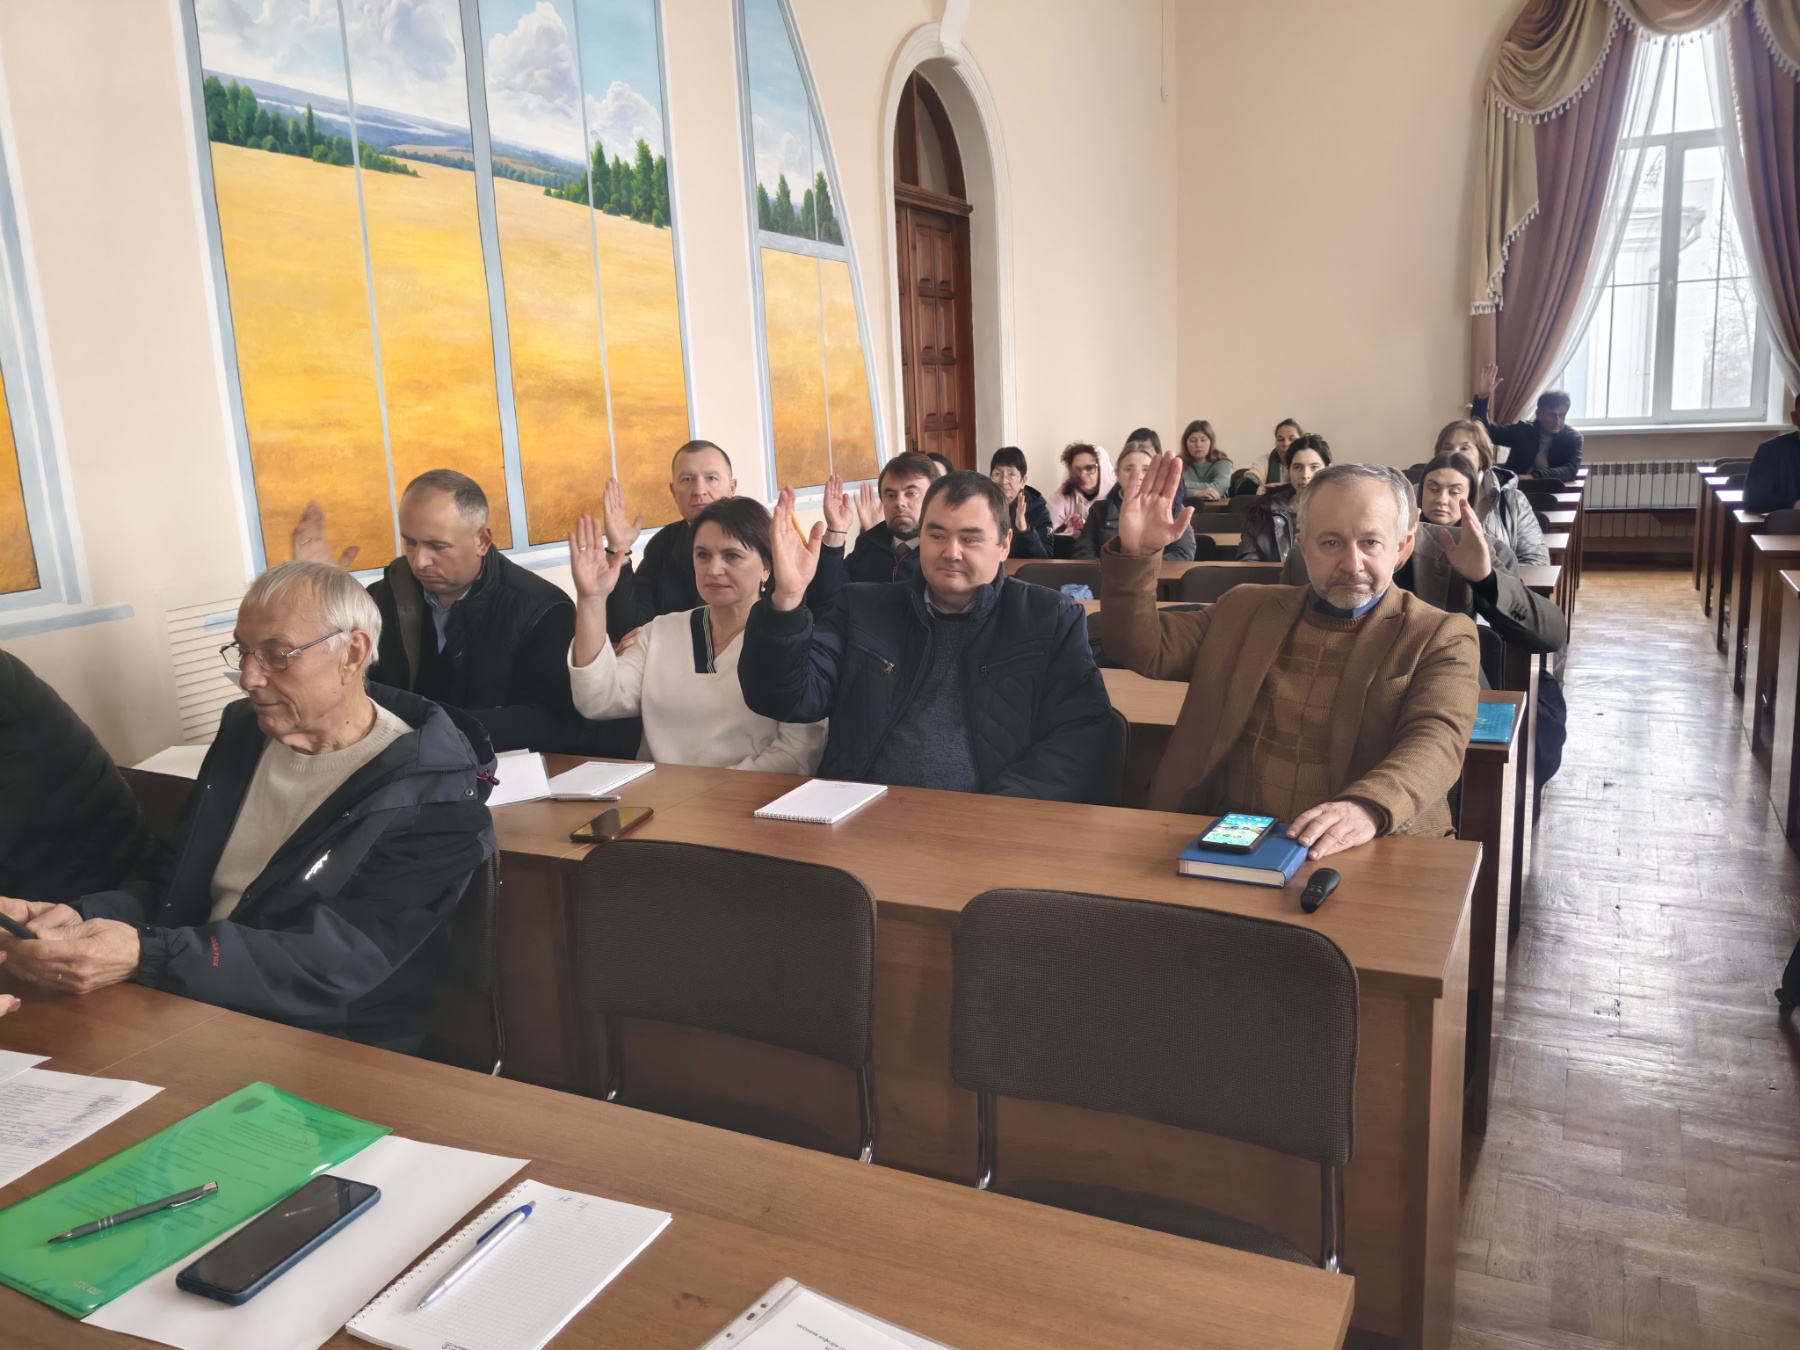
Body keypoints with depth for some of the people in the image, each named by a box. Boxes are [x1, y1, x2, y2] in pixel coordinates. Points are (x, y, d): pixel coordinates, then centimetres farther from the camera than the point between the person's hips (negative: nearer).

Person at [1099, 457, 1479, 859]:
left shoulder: (1442, 638, 5)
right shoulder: (1246, 610, 17)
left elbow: (1437, 740, -11)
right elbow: (1144, 649, 15)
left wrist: (1366, 807, -33)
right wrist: (1135, 554, -2)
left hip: (1366, 856, -1)